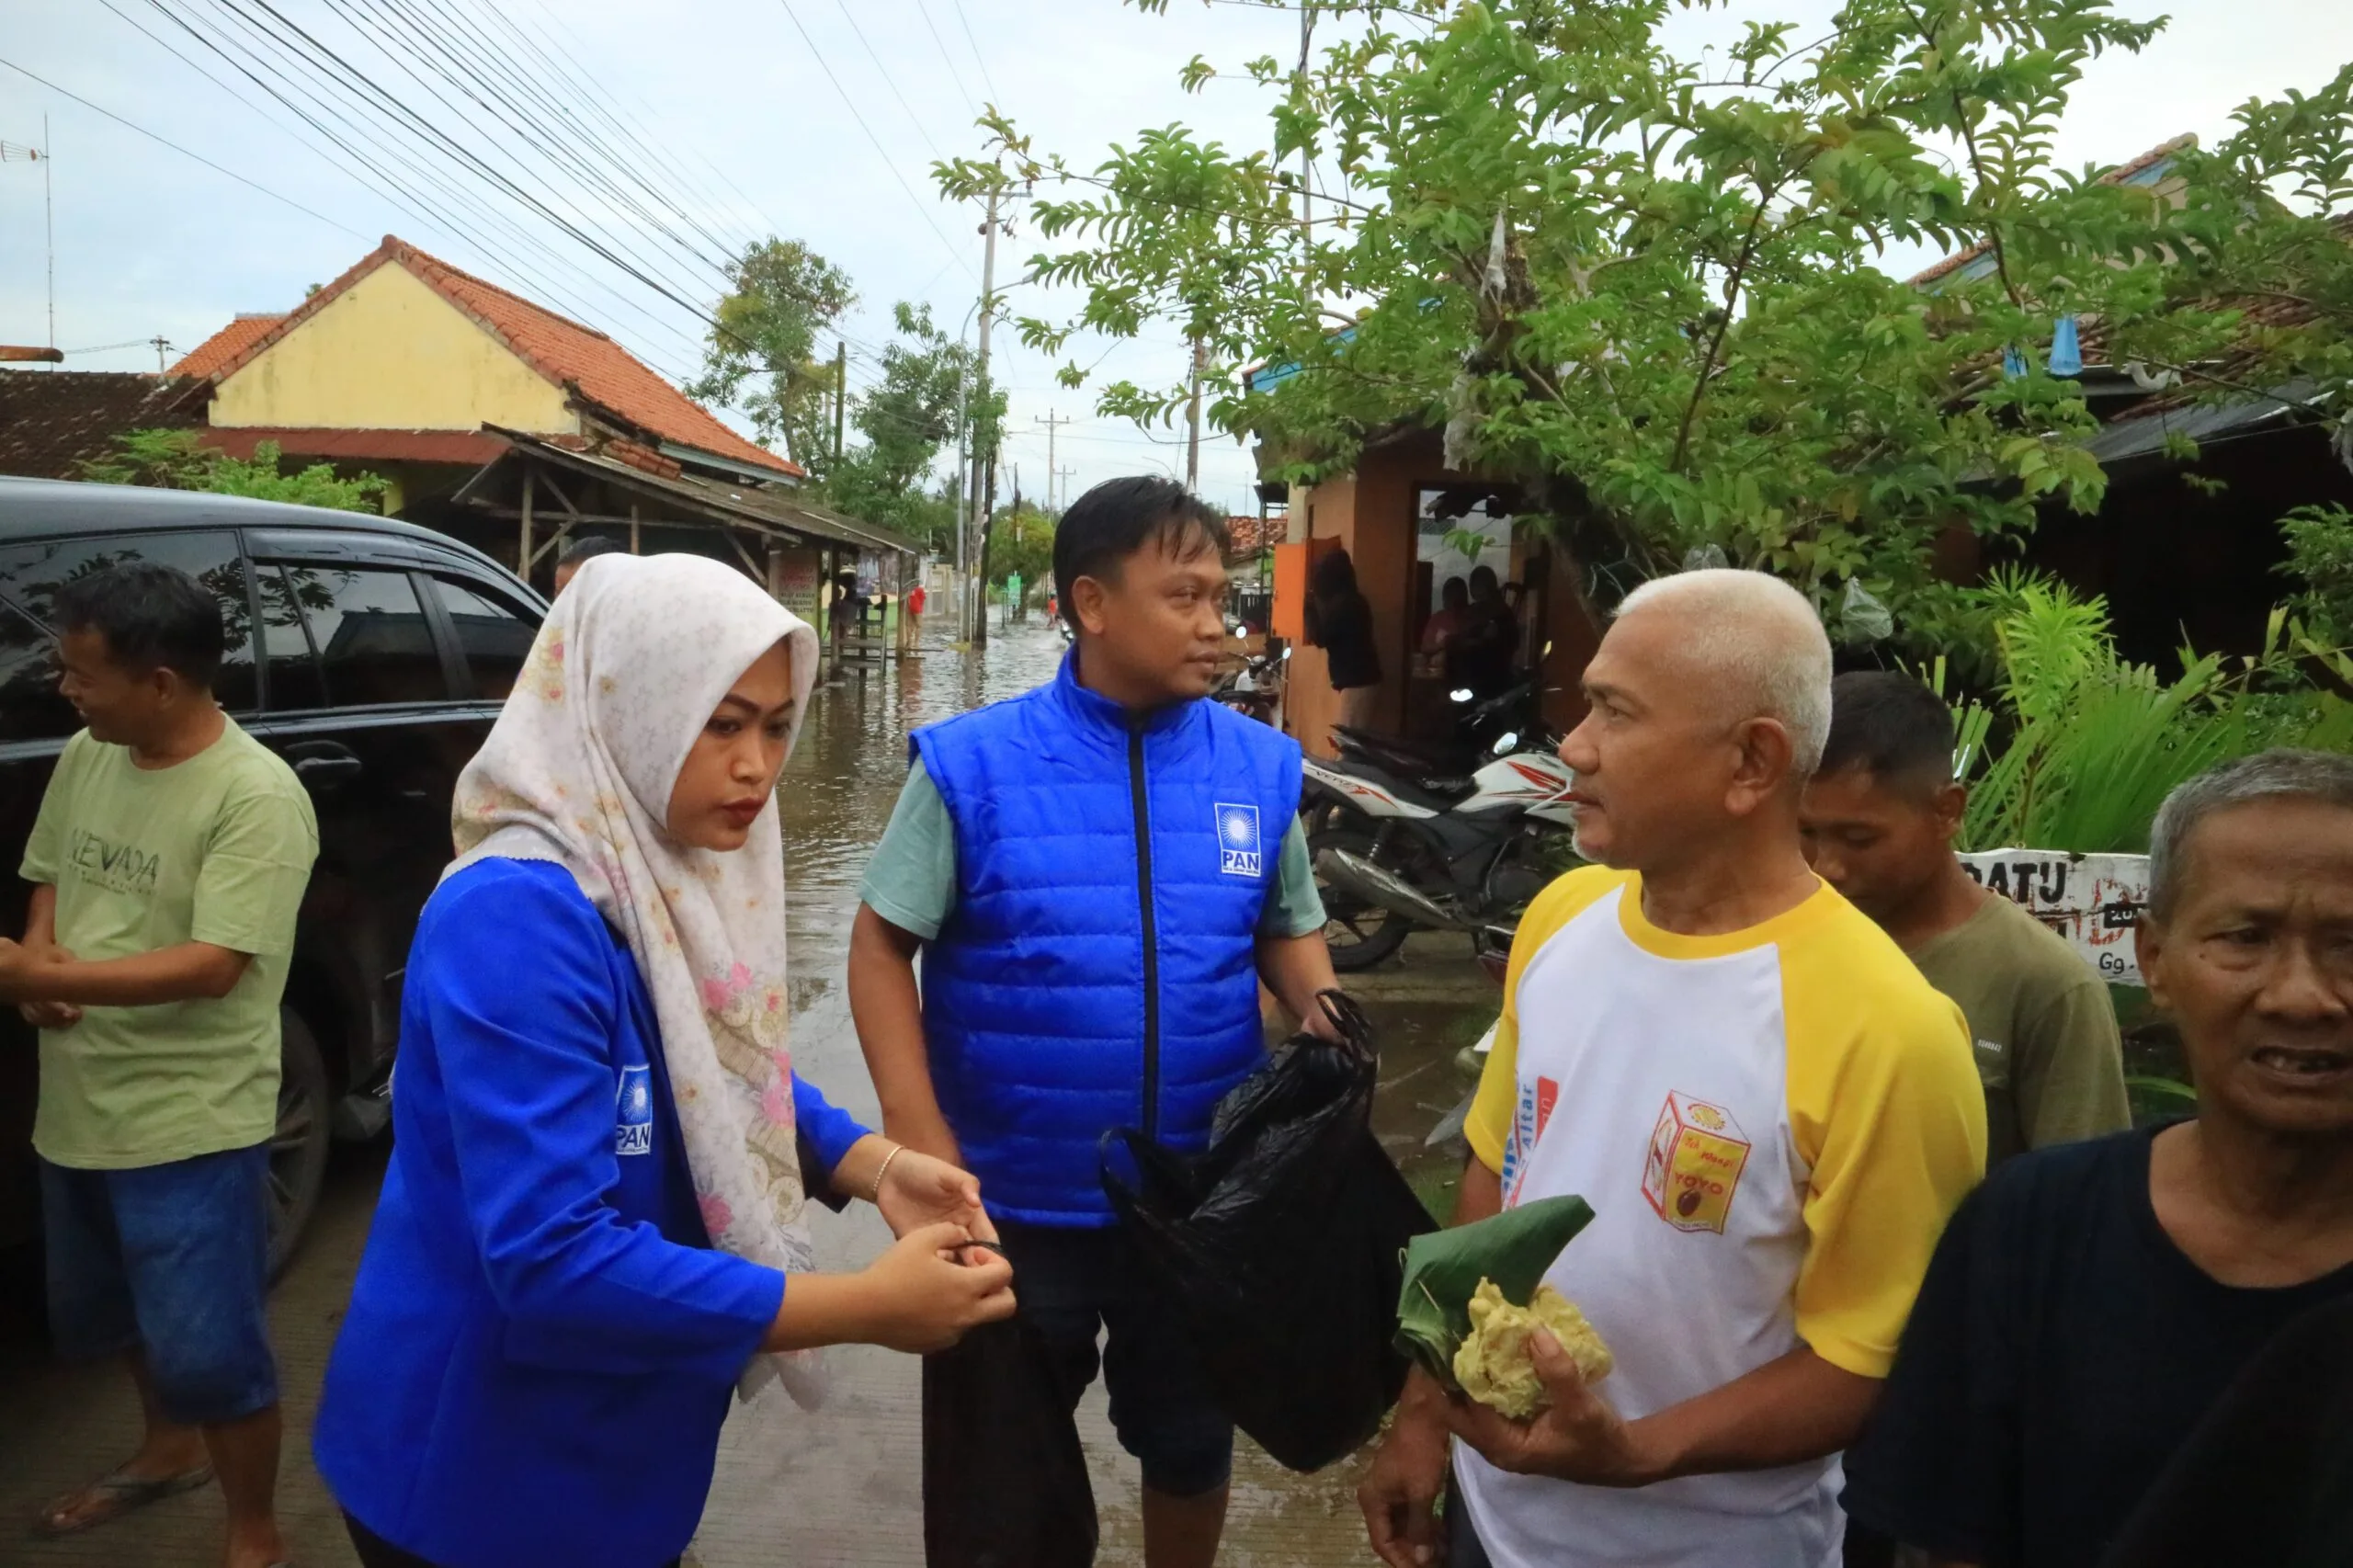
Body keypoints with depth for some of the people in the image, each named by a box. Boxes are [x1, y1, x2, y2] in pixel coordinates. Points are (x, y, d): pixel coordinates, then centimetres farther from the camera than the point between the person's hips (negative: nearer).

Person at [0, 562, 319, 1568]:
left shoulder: (256, 795, -21)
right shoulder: (86, 757, 2)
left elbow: (210, 966, -25)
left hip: (193, 1127, -8)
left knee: (209, 1355, 2)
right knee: (115, 1320, 27)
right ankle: (171, 1449, 52)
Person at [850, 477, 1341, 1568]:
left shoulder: (1261, 768, -5)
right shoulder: (973, 765, -14)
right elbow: (881, 946, -8)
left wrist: (1323, 1017, -13)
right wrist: (920, 1136, -16)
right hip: (1016, 1203, -2)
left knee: (1190, 1443, 25)